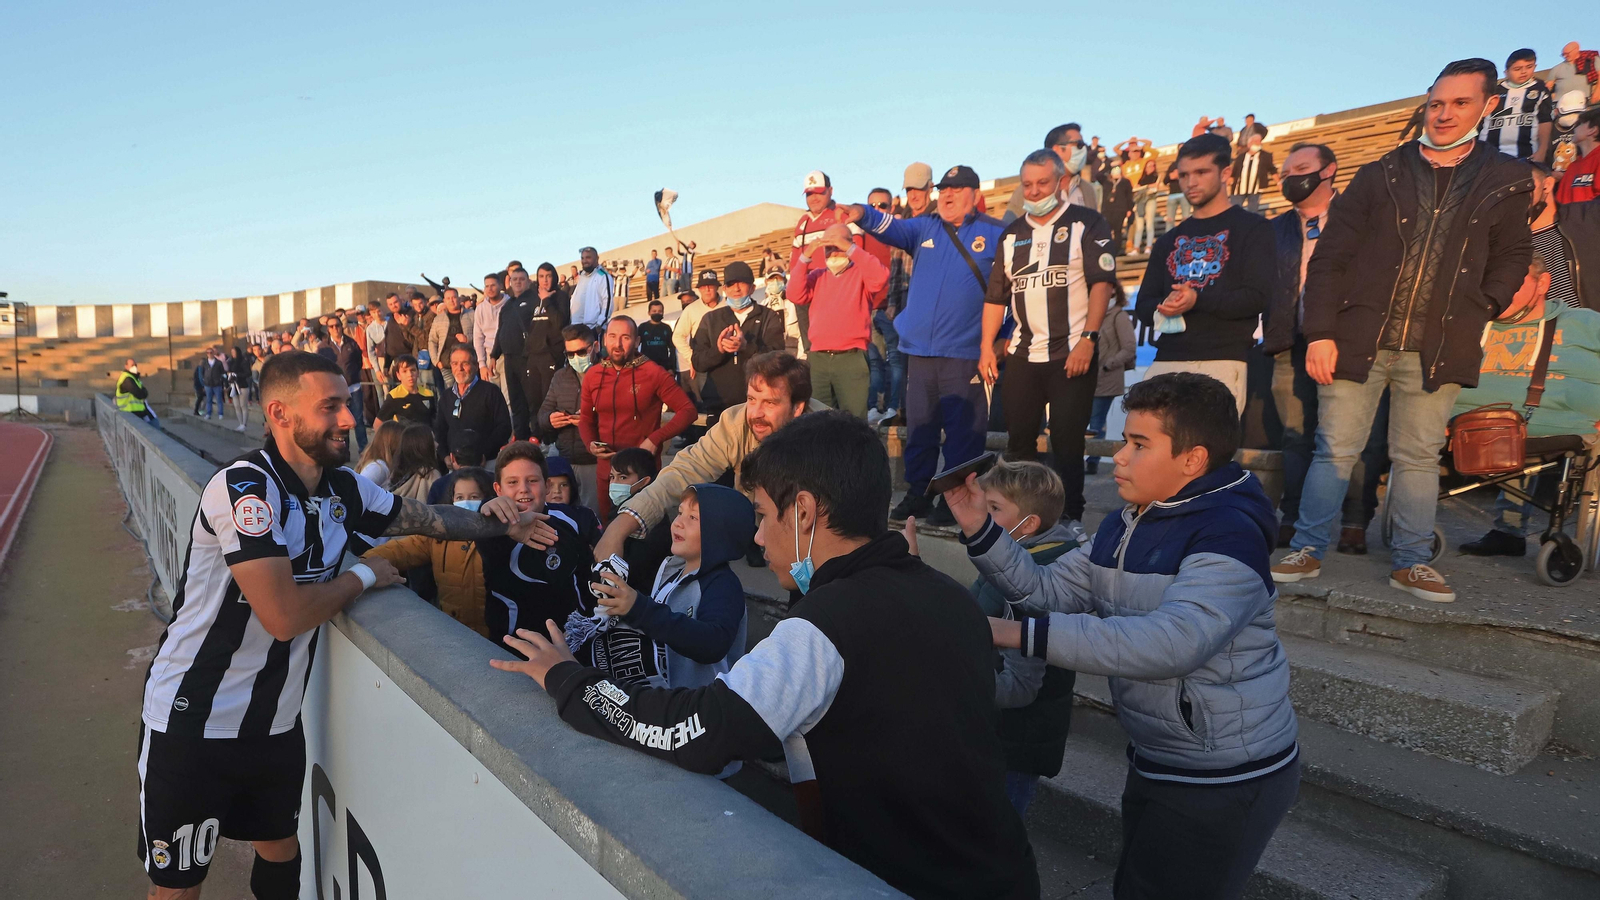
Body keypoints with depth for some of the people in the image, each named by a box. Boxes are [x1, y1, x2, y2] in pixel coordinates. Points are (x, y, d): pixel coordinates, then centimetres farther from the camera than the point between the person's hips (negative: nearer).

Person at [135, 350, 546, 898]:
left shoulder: (344, 488, 0)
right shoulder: (243, 487, -23)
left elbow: (422, 516, 13)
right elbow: (285, 616, -28)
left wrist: (498, 524, -4)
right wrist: (365, 576, -13)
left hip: (277, 723, 7)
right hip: (194, 724, -7)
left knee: (282, 852, 21)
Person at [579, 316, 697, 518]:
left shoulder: (653, 373, -11)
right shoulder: (592, 375, 4)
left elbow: (688, 411, -11)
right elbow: (585, 418, 14)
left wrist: (655, 439, -20)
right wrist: (591, 443, -6)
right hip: (605, 470, 4)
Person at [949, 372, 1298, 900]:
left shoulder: (1228, 534, -24)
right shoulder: (1125, 527, 5)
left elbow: (1170, 642, -38)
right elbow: (1048, 590, 3)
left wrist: (1020, 634, -40)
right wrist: (980, 529, -12)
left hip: (1227, 781, -9)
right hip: (1156, 761, 9)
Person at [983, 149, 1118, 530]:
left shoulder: (1087, 224, 1)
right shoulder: (1012, 234, 15)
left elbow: (1102, 283, -8)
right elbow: (996, 295, 14)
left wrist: (1087, 339, -18)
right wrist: (986, 347, 5)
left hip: (1072, 354, -4)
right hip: (1021, 354, 5)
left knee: (1068, 441, -2)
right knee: (1018, 440, 7)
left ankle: (1071, 516, 10)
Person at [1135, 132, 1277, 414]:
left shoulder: (1252, 228, 8)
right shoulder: (1169, 241, 23)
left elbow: (1259, 296, -4)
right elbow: (1143, 305, 19)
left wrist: (1197, 300, -18)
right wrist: (1161, 308, -5)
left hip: (1223, 361, -4)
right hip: (1166, 361, 4)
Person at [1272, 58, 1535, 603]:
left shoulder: (1507, 183, 8)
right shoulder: (1380, 175, 5)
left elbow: (1512, 256, 16)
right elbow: (1330, 257, 1)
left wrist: (1480, 309, 0)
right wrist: (1320, 331, -7)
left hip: (1437, 350, 1)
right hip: (1358, 341, -1)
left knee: (1418, 457, 10)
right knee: (1336, 450, 3)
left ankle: (1411, 563, 22)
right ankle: (1307, 552, 14)